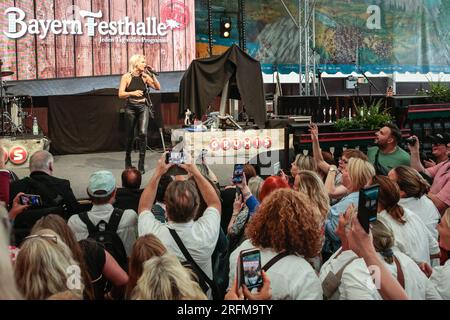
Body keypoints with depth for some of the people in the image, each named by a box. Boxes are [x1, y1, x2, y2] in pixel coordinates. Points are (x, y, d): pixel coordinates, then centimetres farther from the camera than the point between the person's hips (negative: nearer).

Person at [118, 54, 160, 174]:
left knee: (143, 133, -16)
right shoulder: (126, 77, -4)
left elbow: (158, 87, 0)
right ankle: (128, 159, 35)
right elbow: (120, 94, -8)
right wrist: (133, 93, -23)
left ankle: (141, 165, -10)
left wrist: (152, 75, -10)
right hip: (131, 108, -1)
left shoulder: (144, 76, 3)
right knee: (130, 135, 10)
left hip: (143, 107, 1)